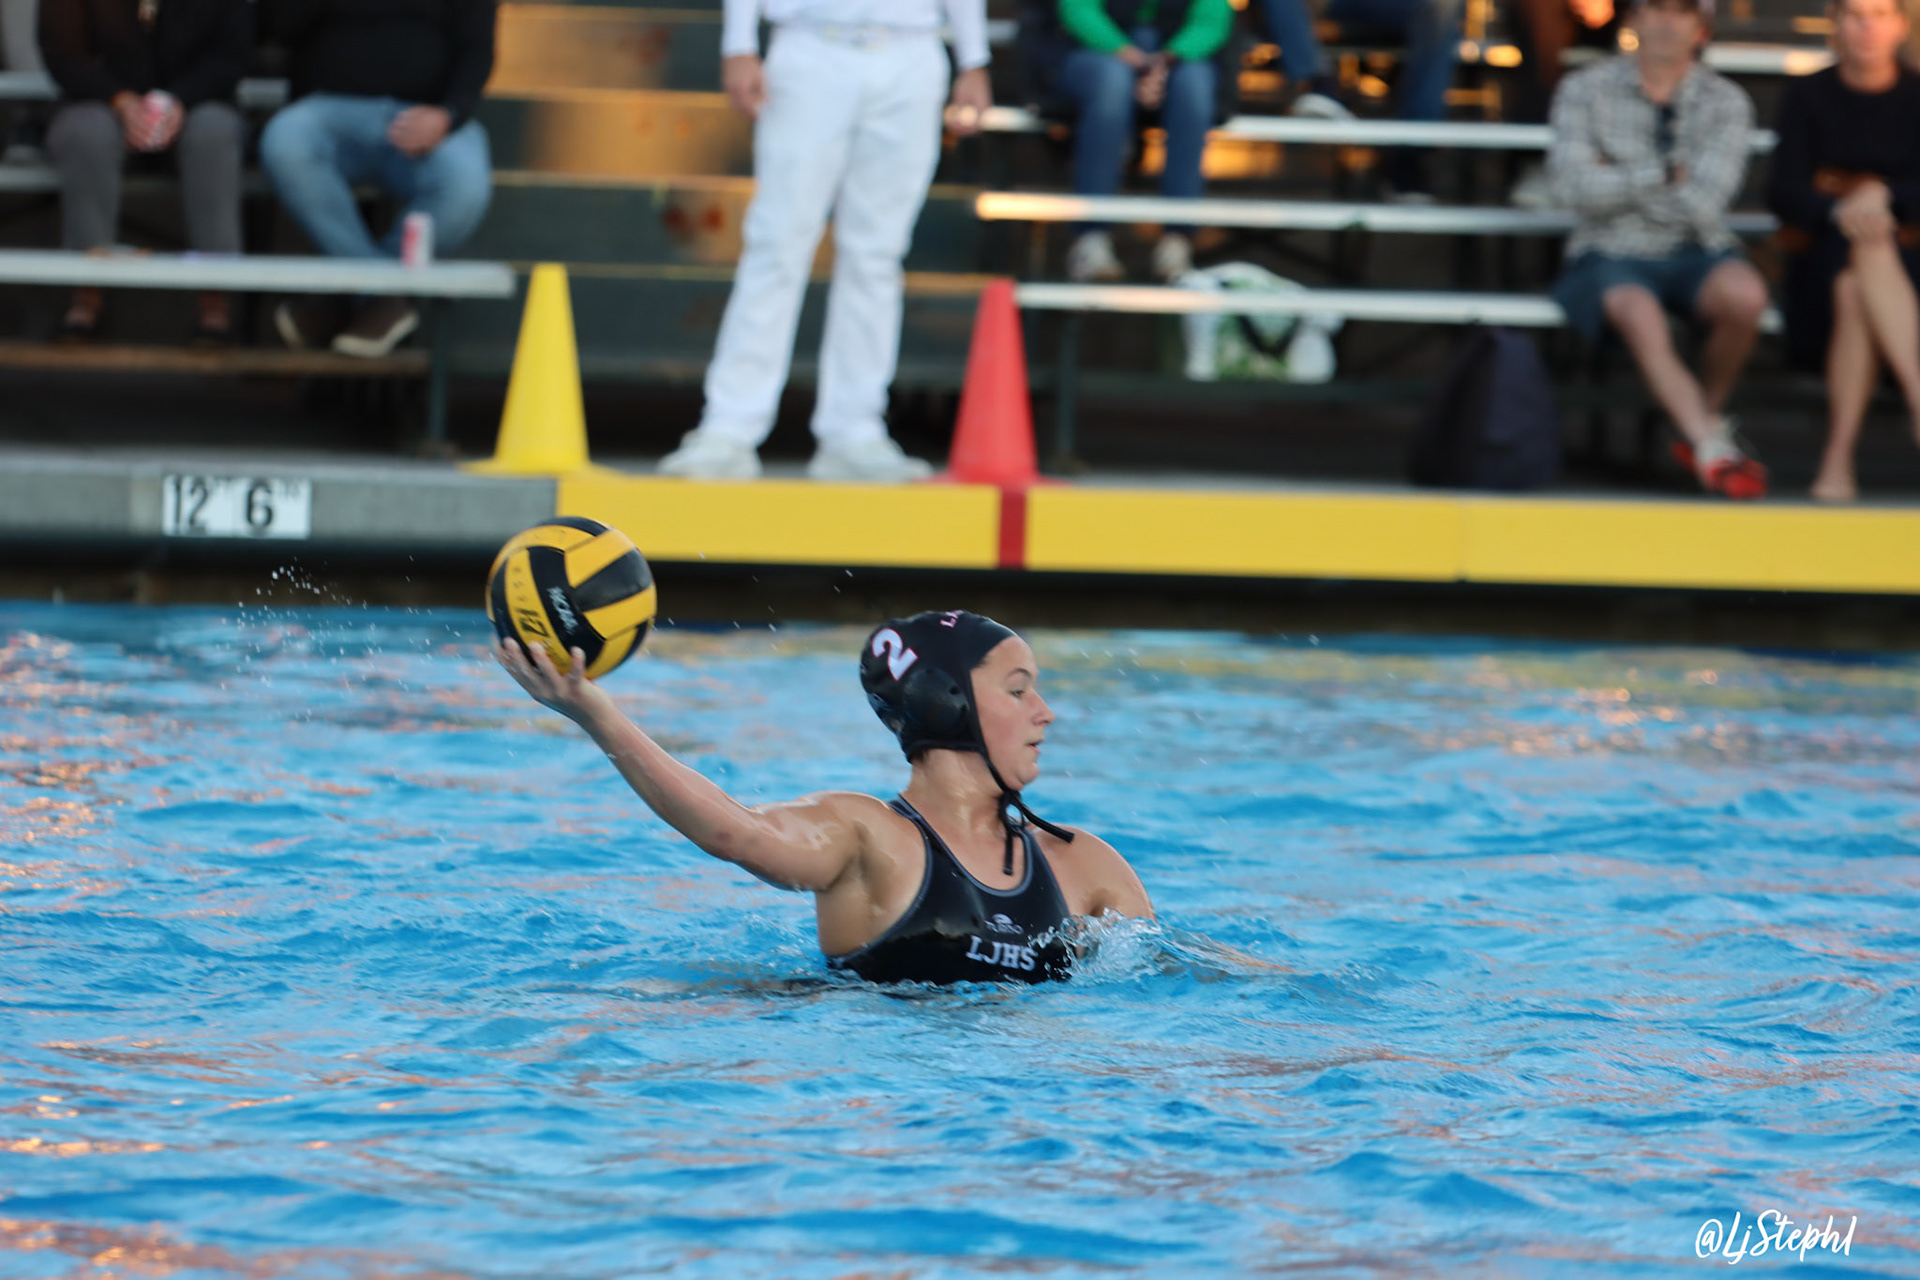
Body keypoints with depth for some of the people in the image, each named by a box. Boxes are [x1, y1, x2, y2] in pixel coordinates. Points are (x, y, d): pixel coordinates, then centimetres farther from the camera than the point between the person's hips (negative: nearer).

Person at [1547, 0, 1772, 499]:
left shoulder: (1726, 103, 1)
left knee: (1745, 295, -33)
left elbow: (1703, 205, -12)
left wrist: (1621, 181, -10)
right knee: (1640, 316, -36)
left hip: (1696, 253, 1)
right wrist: (1665, 174, -11)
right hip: (1612, 255, -1)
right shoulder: (1585, 91, 1)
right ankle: (1713, 449, -29)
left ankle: (1706, 419, -8)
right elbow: (1574, 187, -13)